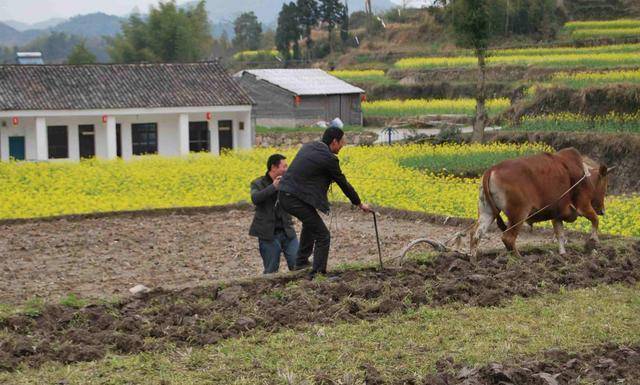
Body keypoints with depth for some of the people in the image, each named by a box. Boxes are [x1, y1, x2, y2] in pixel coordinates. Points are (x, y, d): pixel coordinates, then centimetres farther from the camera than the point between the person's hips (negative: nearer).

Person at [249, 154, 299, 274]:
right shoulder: (258, 184, 0)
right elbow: (255, 199, -20)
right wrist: (273, 187, -26)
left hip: (287, 232, 3)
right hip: (269, 234, -3)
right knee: (271, 271, 2)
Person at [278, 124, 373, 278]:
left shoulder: (308, 146, 12)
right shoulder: (329, 158, -11)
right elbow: (343, 183, 0)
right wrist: (360, 204, 12)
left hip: (284, 196, 9)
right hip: (297, 200, -9)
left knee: (310, 221, 35)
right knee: (323, 236, -2)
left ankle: (301, 261, 39)